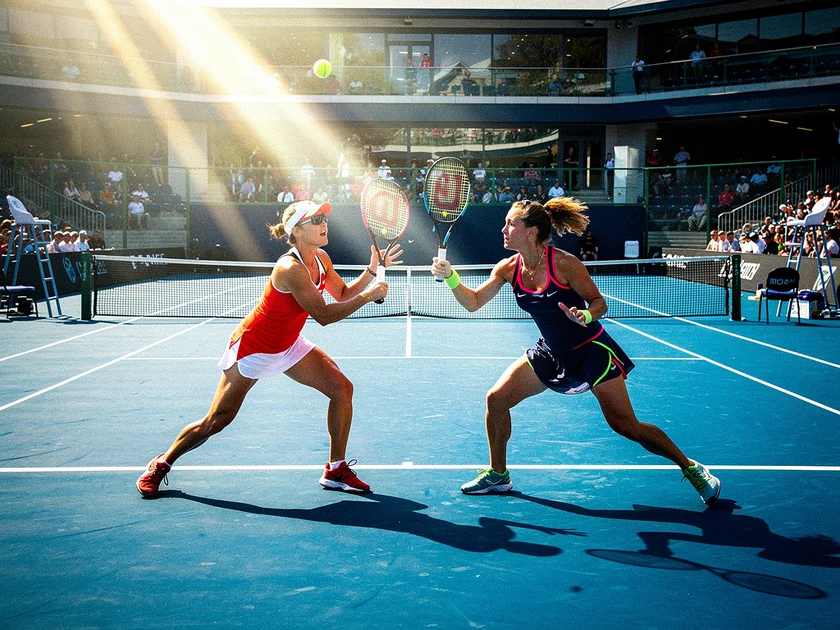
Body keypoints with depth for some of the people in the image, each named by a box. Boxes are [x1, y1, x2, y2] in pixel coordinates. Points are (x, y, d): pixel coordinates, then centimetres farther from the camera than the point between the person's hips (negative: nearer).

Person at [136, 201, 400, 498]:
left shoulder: (322, 259, -4)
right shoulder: (290, 269, -31)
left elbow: (344, 294, 8)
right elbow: (324, 315, -31)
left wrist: (371, 270, -5)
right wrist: (368, 295, -26)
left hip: (289, 345, 8)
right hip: (253, 347, -8)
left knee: (342, 388, -7)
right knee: (216, 421, -1)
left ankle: (336, 470, 5)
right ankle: (161, 464, 24)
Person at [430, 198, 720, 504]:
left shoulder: (563, 263, -23)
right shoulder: (508, 268, -7)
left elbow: (600, 302, -16)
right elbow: (473, 302, -5)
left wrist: (586, 315, -37)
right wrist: (450, 276, -20)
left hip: (591, 351, -6)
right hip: (551, 353, 6)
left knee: (625, 425, -8)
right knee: (496, 399, -4)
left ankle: (691, 467, 11)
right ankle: (498, 474, 15)